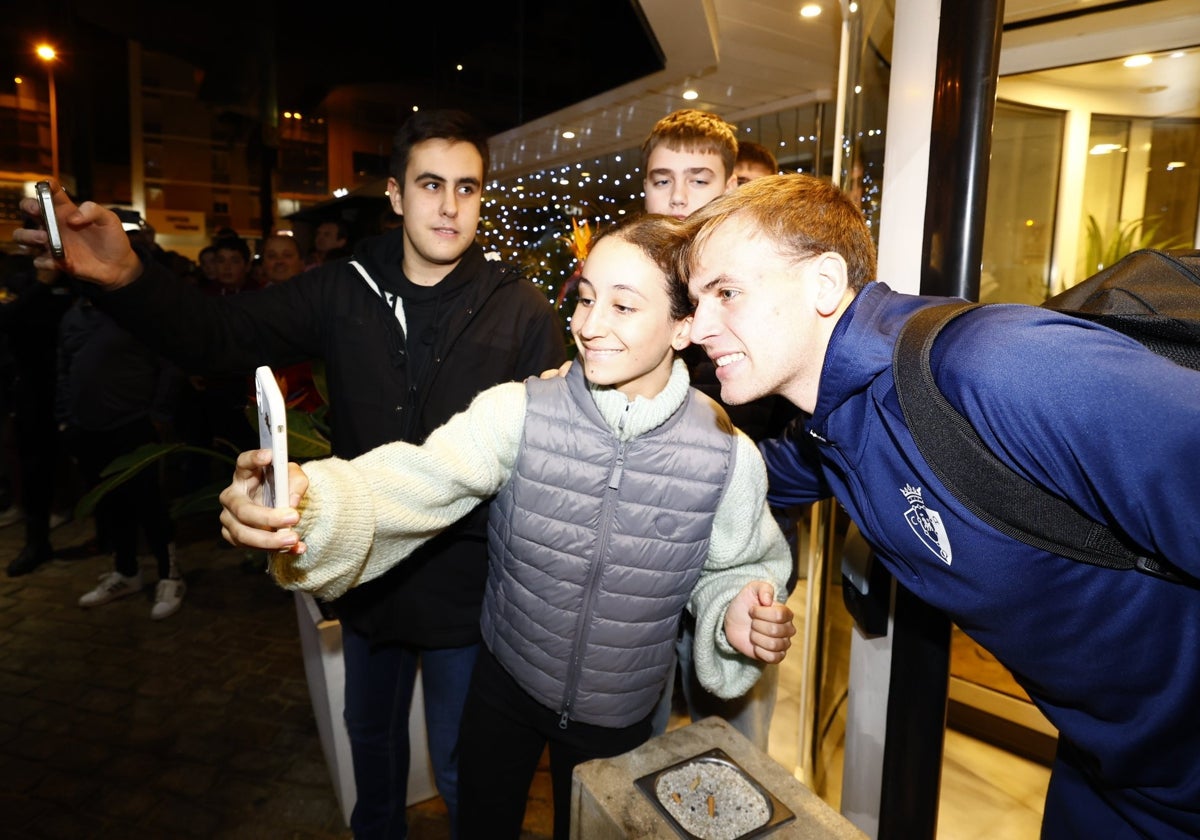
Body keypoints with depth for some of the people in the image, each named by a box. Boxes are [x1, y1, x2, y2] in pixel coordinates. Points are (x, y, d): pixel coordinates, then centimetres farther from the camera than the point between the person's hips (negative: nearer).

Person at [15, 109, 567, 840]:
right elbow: (216, 335, -8)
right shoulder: (343, 291, -4)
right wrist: (127, 279, -24)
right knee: (371, 733, 29)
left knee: (461, 766, 19)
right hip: (366, 571, 4)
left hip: (466, 583, -3)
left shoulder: (521, 309, -13)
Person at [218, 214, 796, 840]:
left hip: (618, 716, 0)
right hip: (506, 682, 1)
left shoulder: (730, 457, -18)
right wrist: (310, 501, -51)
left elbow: (733, 568, -3)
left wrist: (736, 613, -24)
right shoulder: (521, 412, -20)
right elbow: (418, 482, -33)